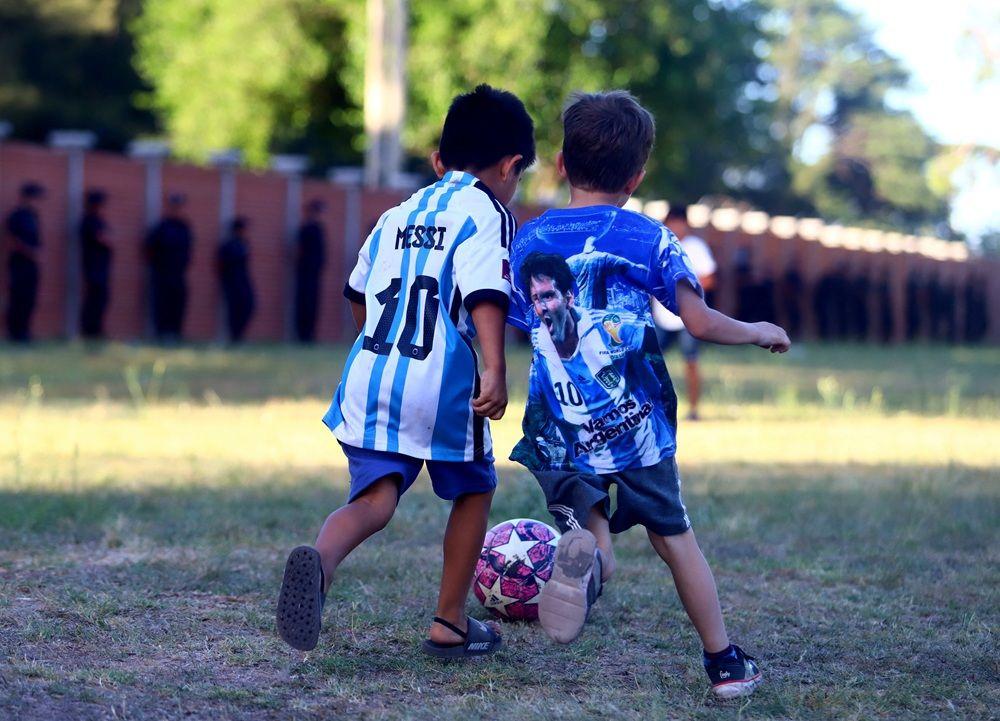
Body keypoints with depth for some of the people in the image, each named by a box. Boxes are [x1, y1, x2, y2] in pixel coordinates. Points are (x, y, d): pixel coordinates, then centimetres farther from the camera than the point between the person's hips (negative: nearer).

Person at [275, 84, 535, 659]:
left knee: (373, 500, -4)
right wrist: (495, 368, -23)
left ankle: (320, 560, -37)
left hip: (369, 377, 5)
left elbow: (359, 296, 29)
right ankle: (450, 624, 22)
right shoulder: (485, 212, -1)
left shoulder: (397, 216, 21)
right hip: (443, 382, -5)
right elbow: (485, 292, -17)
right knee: (473, 491, 18)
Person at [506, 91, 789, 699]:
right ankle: (725, 662, 22)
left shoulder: (528, 241, 5)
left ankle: (585, 556, -32)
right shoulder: (649, 238, -4)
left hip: (560, 433, 1)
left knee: (590, 529, 6)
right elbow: (701, 324, -6)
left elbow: (514, 330, 12)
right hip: (635, 424, -1)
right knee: (674, 535, 15)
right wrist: (759, 332, 12)